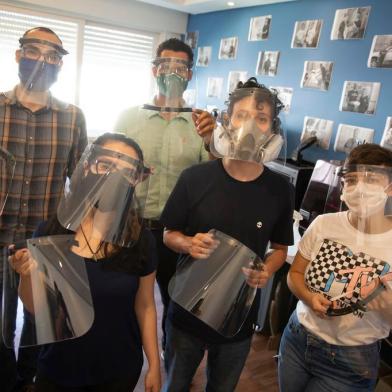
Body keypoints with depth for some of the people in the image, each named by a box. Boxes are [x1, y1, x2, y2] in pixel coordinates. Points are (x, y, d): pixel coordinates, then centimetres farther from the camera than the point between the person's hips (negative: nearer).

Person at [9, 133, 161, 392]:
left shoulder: (141, 241, -15)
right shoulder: (50, 233, -15)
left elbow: (145, 306, -4)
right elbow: (36, 308, -5)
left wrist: (154, 365, 1)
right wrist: (27, 276, -25)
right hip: (57, 370, 1)